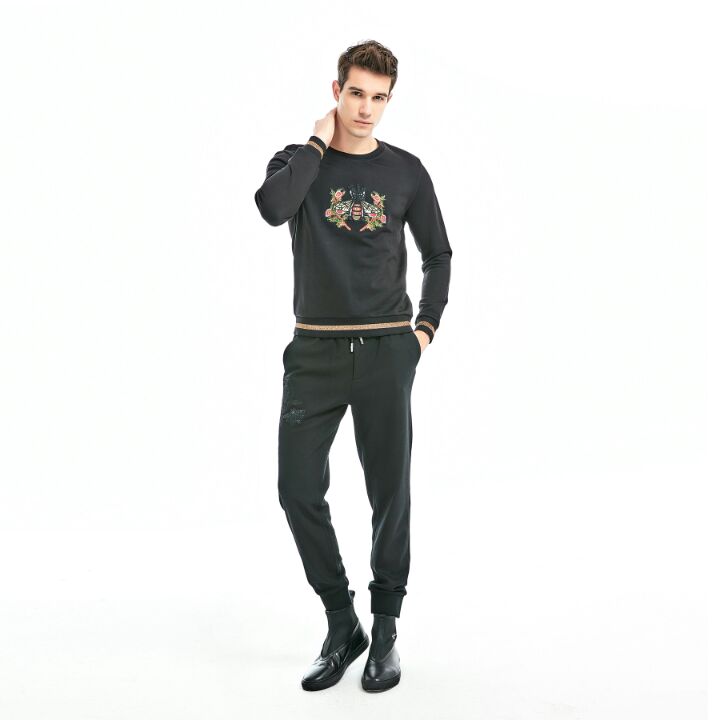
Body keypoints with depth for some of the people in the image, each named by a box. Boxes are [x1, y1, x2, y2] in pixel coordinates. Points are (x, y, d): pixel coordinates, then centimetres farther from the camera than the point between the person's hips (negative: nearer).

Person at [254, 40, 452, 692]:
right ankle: (341, 625, 18)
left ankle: (386, 632, 21)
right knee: (299, 490, -1)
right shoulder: (300, 160, 5)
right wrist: (319, 142, -8)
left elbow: (438, 254, 15)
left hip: (386, 350, 0)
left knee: (389, 492, 4)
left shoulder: (406, 172, 7)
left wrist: (427, 328, 3)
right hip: (314, 351, 1)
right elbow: (272, 207, -19)